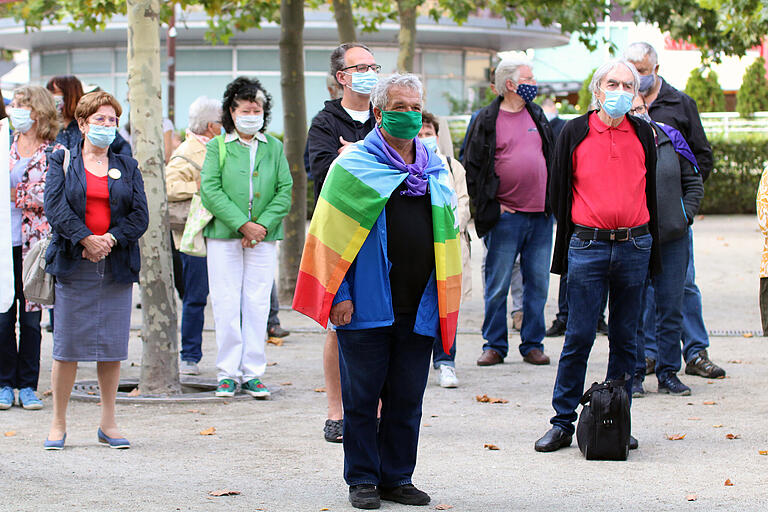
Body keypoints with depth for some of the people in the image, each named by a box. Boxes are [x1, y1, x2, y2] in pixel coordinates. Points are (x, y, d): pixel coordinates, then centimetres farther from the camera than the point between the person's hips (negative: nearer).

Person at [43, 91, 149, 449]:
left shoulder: (127, 167, 14)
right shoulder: (63, 161, 8)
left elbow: (140, 215, 4)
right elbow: (55, 206, -6)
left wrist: (110, 239, -12)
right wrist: (85, 239, -17)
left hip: (116, 265, 2)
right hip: (74, 265, -2)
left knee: (112, 346, 3)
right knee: (67, 345, -2)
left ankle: (108, 424, 12)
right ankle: (58, 424, 6)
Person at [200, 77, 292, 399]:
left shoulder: (274, 148, 10)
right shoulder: (218, 147, 3)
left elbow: (285, 191, 5)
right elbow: (210, 190, -6)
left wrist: (263, 225, -10)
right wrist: (242, 225, -14)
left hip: (263, 238, 2)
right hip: (224, 237, -2)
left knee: (257, 305, 2)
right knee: (226, 306, -1)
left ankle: (252, 372, 8)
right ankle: (228, 372, 7)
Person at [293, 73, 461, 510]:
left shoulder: (436, 171, 13)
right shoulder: (354, 165, -1)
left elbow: (446, 239, 18)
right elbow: (331, 236, -3)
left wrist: (445, 302, 11)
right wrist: (339, 294, -10)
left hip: (418, 307, 4)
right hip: (367, 306, -4)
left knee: (407, 398, 8)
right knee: (362, 396, 2)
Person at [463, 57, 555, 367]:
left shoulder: (537, 115, 13)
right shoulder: (487, 121, -2)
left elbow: (553, 156, 19)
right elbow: (472, 166, 0)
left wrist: (551, 200, 11)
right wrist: (489, 204, -5)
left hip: (540, 215, 4)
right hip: (505, 217, -4)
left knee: (537, 283, 5)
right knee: (497, 286, -1)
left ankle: (533, 344, 14)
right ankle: (495, 346, 9)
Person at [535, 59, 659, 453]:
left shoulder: (643, 134, 9)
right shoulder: (574, 133, 2)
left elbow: (651, 194, 14)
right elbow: (559, 192, 7)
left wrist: (651, 251, 11)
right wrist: (565, 248, 4)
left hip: (634, 246, 2)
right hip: (588, 246, -2)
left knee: (625, 339, 7)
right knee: (579, 337, -3)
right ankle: (563, 423, 5)